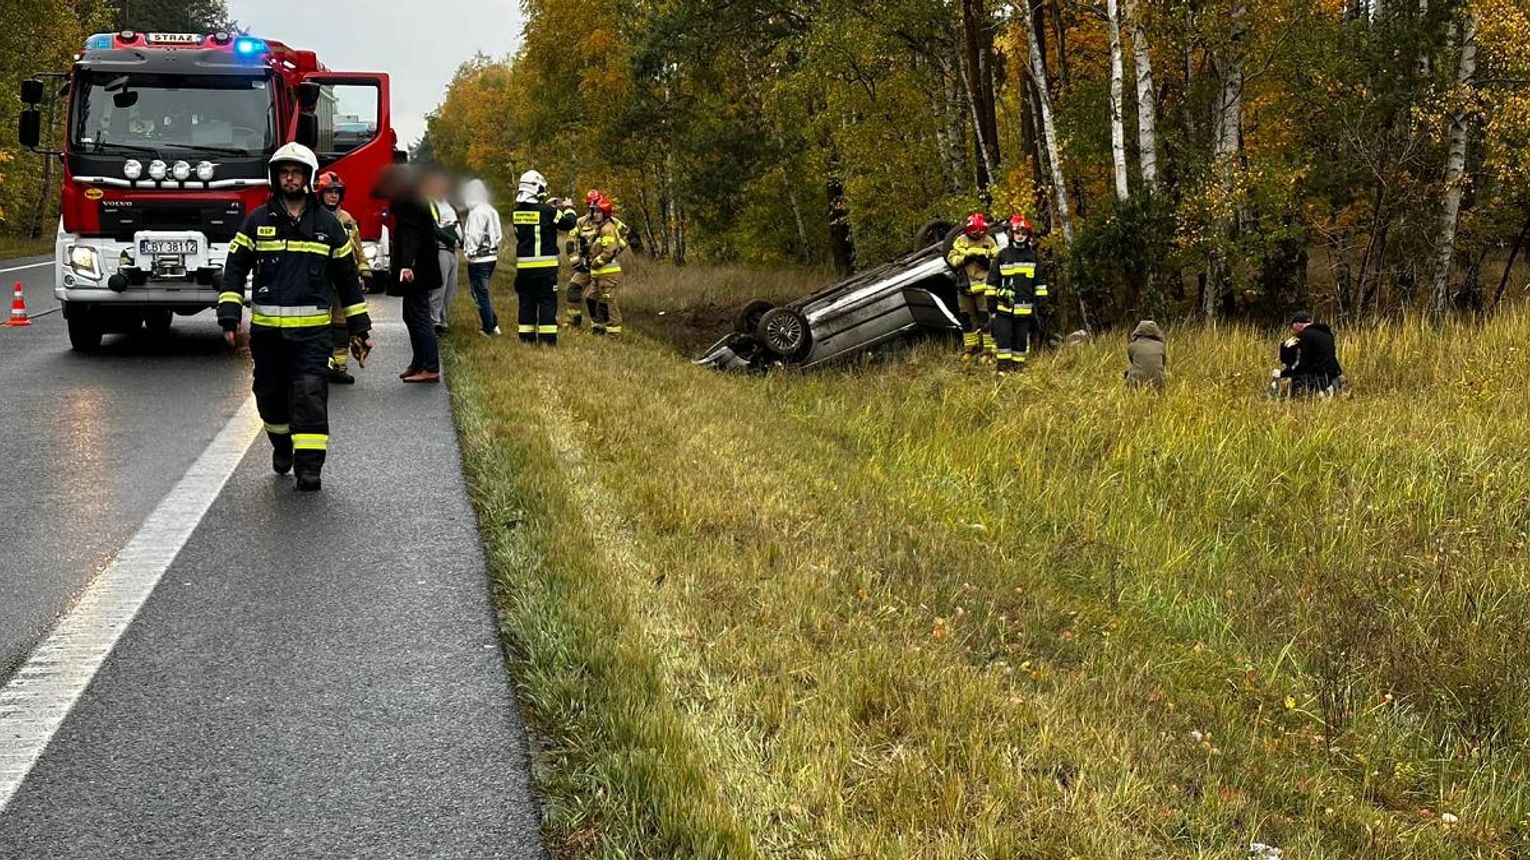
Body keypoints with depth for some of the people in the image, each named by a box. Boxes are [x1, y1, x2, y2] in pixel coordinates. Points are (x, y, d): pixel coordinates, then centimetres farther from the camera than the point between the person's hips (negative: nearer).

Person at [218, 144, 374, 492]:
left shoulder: (328, 224, 6)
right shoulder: (258, 221, 5)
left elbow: (347, 277, 12)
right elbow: (235, 269, 4)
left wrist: (360, 326, 11)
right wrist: (229, 317, -6)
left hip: (312, 330, -1)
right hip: (266, 329, 1)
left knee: (310, 395, -11)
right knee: (271, 395, 11)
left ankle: (309, 465, -10)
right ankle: (282, 445, 36)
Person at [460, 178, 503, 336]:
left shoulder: (476, 212, -15)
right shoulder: (491, 211, 12)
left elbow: (473, 236, -18)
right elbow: (498, 235, 14)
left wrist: (469, 252, -8)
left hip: (479, 259, -9)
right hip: (492, 256, 9)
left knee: (481, 294, -1)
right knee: (482, 292, 18)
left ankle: (489, 328, 2)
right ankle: (494, 324, 17)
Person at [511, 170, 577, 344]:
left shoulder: (516, 212, 2)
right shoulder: (547, 211, -14)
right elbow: (569, 223, -4)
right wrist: (568, 208, 15)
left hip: (524, 266, 5)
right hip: (545, 266, -5)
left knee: (526, 303, 11)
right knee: (547, 303, 0)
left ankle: (526, 340, 13)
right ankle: (548, 340, -3)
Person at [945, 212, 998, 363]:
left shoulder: (989, 241, 2)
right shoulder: (960, 241, 6)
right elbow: (951, 258, 0)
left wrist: (987, 261, -19)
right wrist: (965, 258, -15)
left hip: (983, 285, -3)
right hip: (965, 286, 3)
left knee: (985, 317, -6)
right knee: (966, 317, 10)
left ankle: (988, 349, -3)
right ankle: (970, 347, 21)